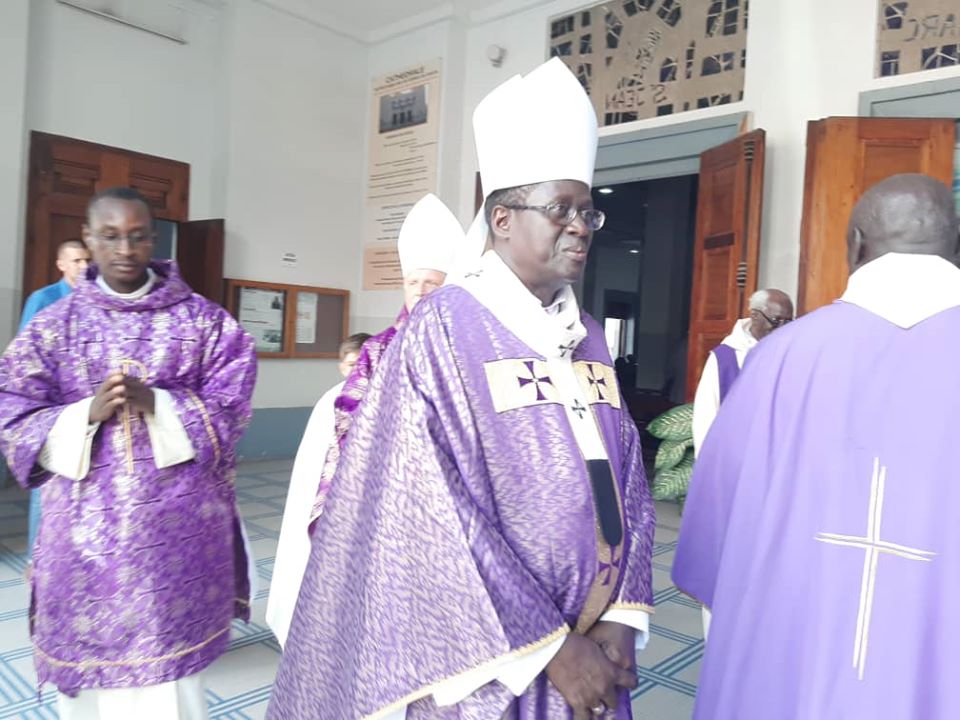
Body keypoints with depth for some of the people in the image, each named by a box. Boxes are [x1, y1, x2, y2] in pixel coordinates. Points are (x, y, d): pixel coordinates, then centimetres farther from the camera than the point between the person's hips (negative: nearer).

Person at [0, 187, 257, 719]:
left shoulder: (202, 321, 1)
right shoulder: (51, 326, 6)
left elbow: (229, 409, -3)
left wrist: (156, 404, -17)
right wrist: (88, 413, -15)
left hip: (177, 524, -1)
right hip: (85, 529, 2)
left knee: (169, 669, 6)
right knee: (89, 661, 9)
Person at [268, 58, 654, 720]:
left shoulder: (590, 339, 5)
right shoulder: (444, 330, -14)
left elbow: (628, 483, 5)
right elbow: (439, 510, -19)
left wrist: (621, 619, -6)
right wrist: (549, 646, -17)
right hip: (483, 660, -5)